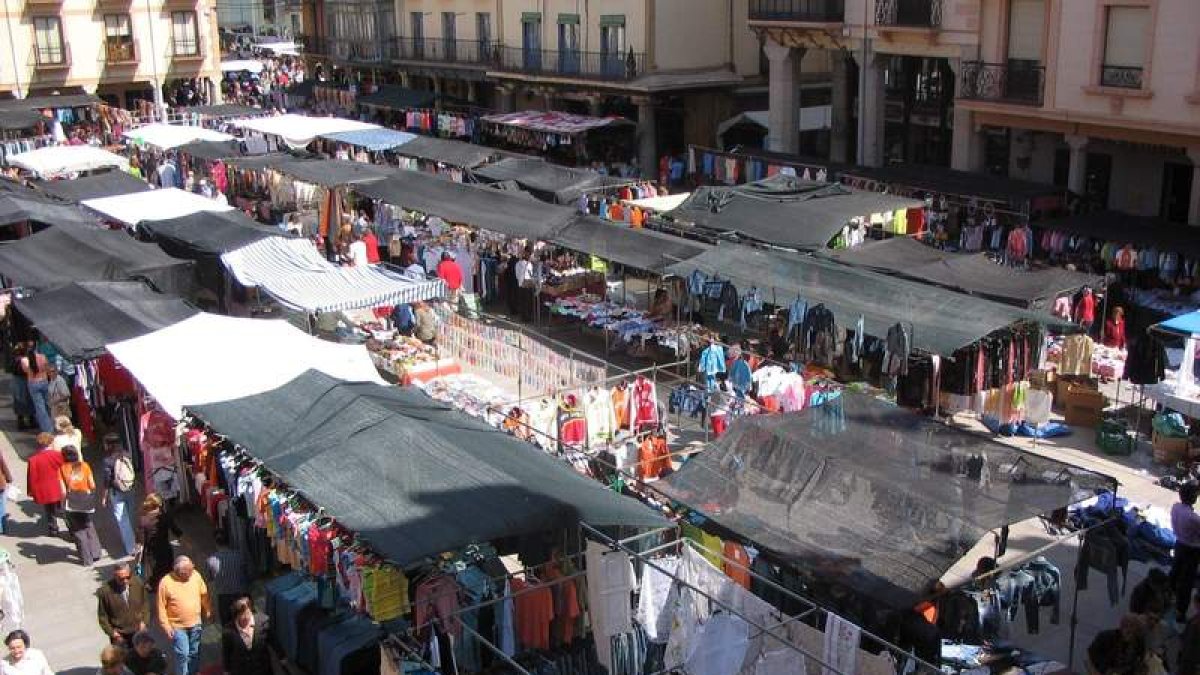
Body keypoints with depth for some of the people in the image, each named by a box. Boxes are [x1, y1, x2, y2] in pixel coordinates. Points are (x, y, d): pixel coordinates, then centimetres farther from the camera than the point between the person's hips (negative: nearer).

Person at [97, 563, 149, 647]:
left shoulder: (138, 583, -11)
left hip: (138, 631, 3)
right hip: (119, 635, -2)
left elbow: (145, 604, 6)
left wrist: (144, 620, -2)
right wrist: (111, 631, -9)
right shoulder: (105, 590, -18)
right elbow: (102, 615, -6)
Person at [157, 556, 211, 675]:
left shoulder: (195, 576, -8)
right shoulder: (166, 582, -18)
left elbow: (204, 594, 7)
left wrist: (207, 611, 13)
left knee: (194, 652, 16)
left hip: (195, 624, 4)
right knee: (183, 654, -6)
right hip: (177, 626, -4)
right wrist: (166, 626, -13)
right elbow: (161, 606, -13)